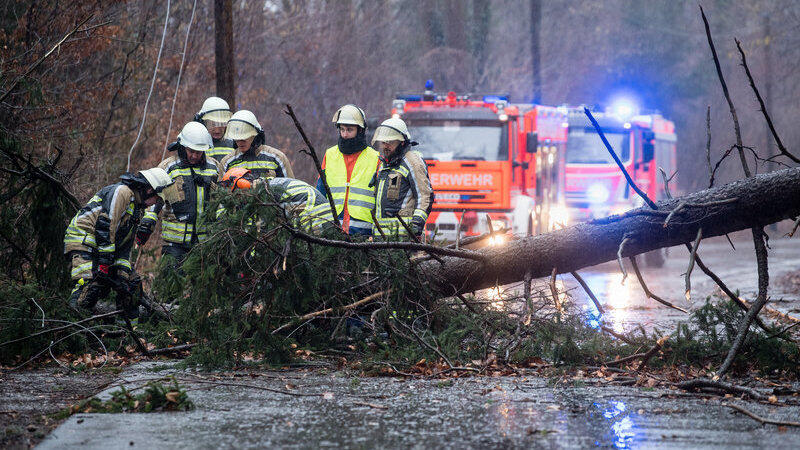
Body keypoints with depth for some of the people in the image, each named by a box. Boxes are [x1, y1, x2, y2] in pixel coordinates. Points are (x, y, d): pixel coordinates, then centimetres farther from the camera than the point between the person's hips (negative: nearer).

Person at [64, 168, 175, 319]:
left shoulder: (137, 208, 20)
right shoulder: (122, 192, -12)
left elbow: (126, 244, 18)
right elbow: (105, 226, -22)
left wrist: (123, 273, 5)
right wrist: (104, 262, -24)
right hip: (83, 241, -10)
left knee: (131, 284, 10)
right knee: (91, 287, -28)